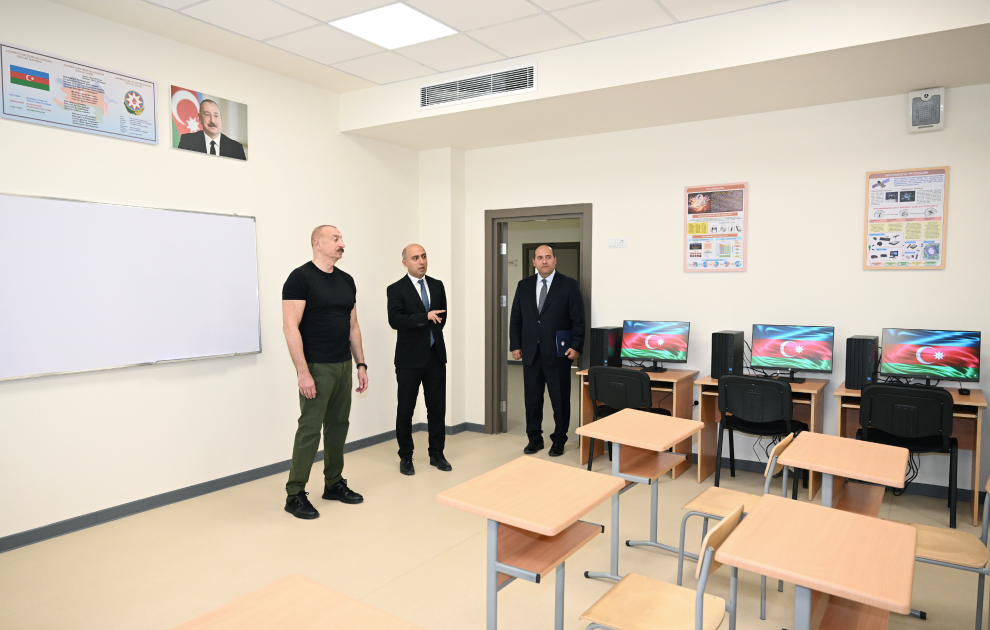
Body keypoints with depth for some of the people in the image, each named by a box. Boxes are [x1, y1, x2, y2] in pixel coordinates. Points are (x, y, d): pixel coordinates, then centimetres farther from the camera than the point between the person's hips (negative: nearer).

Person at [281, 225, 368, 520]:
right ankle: (295, 494, 10)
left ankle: (334, 484, 28)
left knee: (338, 425, 14)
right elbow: (290, 326, -16)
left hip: (343, 367, 7)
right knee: (310, 428, -3)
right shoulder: (301, 278, -11)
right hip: (317, 368, -7)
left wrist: (361, 365, 12)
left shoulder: (346, 280, 12)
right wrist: (303, 372, -21)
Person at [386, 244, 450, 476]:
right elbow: (395, 320, -20)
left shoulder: (437, 285, 10)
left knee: (438, 408, 9)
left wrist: (433, 333, 11)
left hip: (436, 355, 4)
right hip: (410, 358, -4)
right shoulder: (396, 289, -6)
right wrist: (425, 317, -26)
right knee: (405, 410, 5)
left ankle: (437, 454, 22)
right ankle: (405, 457, 19)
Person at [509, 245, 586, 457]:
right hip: (531, 353, 3)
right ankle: (535, 438, 25)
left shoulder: (569, 285, -1)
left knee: (560, 400, 5)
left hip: (558, 353, -3)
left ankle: (559, 440, 21)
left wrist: (576, 346, -11)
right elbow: (516, 318, 11)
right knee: (532, 399, 9)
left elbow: (578, 319, -3)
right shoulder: (524, 286, 9)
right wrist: (515, 346, 4)